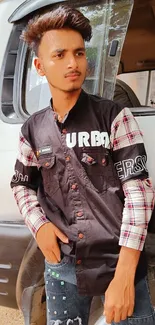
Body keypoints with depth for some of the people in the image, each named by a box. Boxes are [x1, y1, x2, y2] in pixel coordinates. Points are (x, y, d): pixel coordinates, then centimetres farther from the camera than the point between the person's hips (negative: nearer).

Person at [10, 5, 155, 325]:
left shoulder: (114, 117, -5)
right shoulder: (33, 130, 5)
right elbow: (22, 185, 19)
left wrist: (124, 275, -17)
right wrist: (39, 225, -2)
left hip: (120, 261, -3)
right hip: (61, 267, 3)